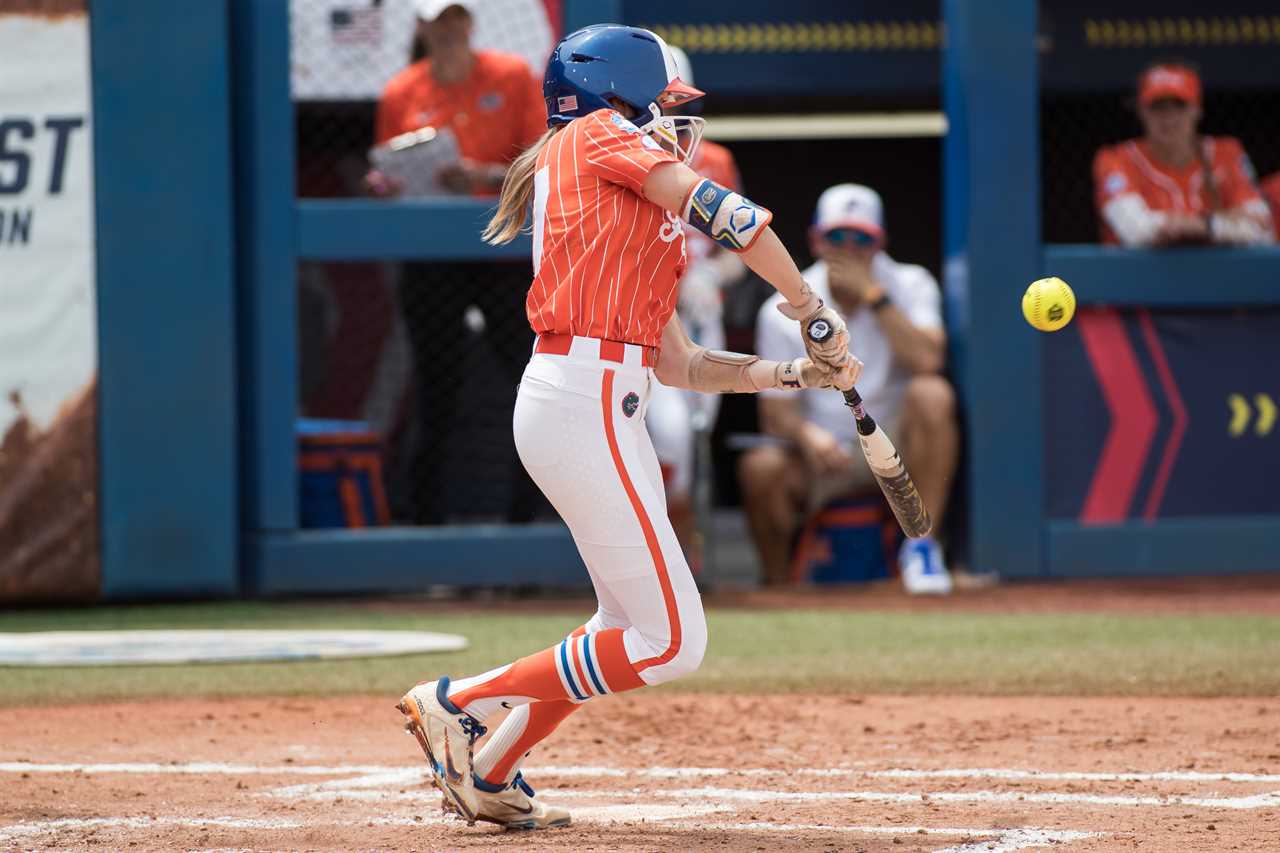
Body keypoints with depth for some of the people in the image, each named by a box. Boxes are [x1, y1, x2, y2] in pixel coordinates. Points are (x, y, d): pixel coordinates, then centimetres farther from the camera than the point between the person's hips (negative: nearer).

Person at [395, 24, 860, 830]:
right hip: (585, 406, -10)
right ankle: (457, 702, -1)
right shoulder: (601, 135, 0)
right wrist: (810, 306, -3)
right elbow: (721, 210, -10)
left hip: (612, 414, 10)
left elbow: (678, 361, 22)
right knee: (671, 643, -9)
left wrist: (798, 371, 14)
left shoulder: (648, 227, 25)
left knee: (630, 631, 18)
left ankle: (490, 773, 23)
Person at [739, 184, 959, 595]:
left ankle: (921, 545, -22)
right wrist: (807, 434, -30)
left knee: (931, 393, -31)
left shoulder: (909, 285, -2)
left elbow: (927, 359, -21)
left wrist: (872, 295, -23)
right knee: (761, 467, -31)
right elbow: (776, 410, -8)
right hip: (820, 451, 0)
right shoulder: (784, 311, -3)